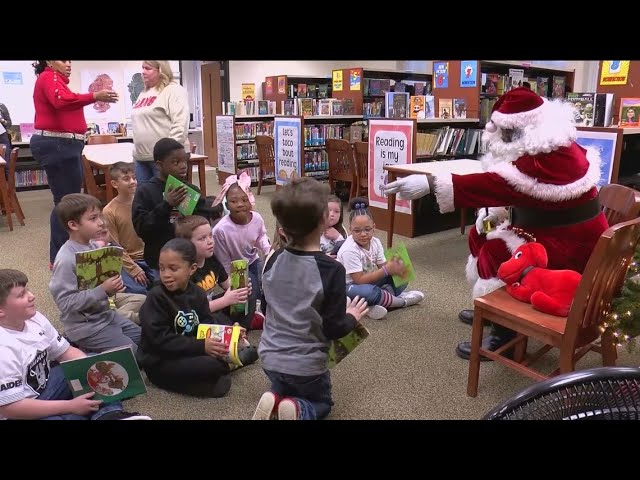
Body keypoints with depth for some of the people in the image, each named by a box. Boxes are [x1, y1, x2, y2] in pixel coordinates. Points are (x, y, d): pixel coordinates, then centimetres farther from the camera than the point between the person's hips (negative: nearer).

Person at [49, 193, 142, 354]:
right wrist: (103, 291, -28)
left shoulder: (94, 246, -1)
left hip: (105, 314, 8)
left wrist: (112, 286, -8)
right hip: (85, 327, -8)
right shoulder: (66, 260, -24)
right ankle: (84, 345, 7)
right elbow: (65, 302, -26)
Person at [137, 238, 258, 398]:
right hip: (160, 362, -7)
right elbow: (160, 340, -22)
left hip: (190, 354, 7)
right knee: (214, 365, -23)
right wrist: (202, 346, -27)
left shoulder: (198, 294, 3)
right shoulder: (156, 297, -16)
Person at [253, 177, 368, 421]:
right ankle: (299, 410, -6)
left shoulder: (274, 260, -6)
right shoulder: (331, 269, -23)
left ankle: (274, 402, 1)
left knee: (282, 394, 33)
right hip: (305, 364, -4)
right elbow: (333, 329, -17)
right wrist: (352, 317, 3)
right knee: (321, 403, 24)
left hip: (271, 356, 5)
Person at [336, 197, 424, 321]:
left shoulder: (375, 242, -5)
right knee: (368, 291, -39)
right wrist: (386, 270, -29)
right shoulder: (349, 250, -25)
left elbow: (382, 267, -4)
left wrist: (393, 266, -28)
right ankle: (402, 300, -14)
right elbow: (359, 280, -26)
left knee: (401, 276, -2)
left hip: (368, 281, 8)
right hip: (350, 286, -7)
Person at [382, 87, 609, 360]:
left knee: (497, 255, -23)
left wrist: (429, 184, -41)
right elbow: (513, 188, 13)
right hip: (553, 230, 10)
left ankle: (503, 336, -9)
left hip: (570, 244, -10)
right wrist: (496, 211, -7)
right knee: (482, 236, 8)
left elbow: (499, 184, -37)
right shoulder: (541, 150, 3)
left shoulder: (551, 158, -29)